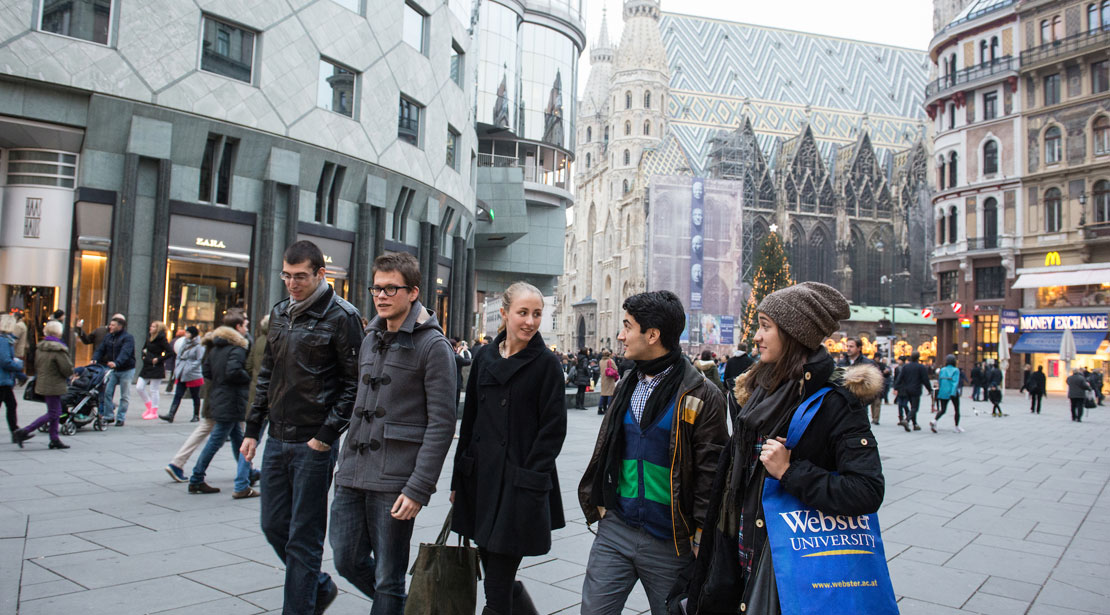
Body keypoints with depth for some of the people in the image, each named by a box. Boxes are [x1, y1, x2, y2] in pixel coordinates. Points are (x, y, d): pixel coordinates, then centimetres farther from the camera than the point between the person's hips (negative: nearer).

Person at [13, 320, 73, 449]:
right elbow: (68, 369, -18)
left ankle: (54, 439, 18)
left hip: (42, 384, 9)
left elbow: (36, 366, 13)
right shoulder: (58, 349, -19)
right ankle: (23, 432, -3)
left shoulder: (39, 348, 5)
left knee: (56, 412, 16)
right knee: (52, 414, -1)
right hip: (54, 386, -8)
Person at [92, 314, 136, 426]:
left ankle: (121, 418, 11)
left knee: (124, 396, 2)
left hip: (126, 370, -6)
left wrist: (116, 363, -43)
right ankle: (109, 416, 10)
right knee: (107, 392, 0)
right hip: (113, 370, 6)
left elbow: (125, 353, -27)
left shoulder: (128, 337, -13)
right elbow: (100, 350, 6)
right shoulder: (108, 337, 9)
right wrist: (95, 360, -14)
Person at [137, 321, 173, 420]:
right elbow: (144, 348, 27)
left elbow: (170, 352, -17)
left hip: (156, 368, -8)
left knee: (154, 390, -1)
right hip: (146, 366, 8)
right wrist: (144, 354, 9)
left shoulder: (161, 339, -12)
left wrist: (159, 359, -16)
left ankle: (154, 412, 10)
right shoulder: (149, 336, 9)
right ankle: (149, 407, 22)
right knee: (139, 387, 5)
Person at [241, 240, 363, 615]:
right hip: (277, 440, 7)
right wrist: (253, 428, 14)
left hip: (314, 444, -7)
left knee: (303, 538, 1)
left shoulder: (341, 317, -10)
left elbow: (354, 383, -11)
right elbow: (267, 376, 19)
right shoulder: (279, 314, 12)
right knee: (274, 527, 13)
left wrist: (327, 435, -16)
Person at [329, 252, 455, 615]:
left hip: (395, 480, -7)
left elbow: (441, 423, -13)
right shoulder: (370, 340, 14)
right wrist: (346, 462, 16)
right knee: (348, 563, 11)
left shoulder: (433, 346, -9)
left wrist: (419, 488, -18)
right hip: (353, 476, 7)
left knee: (387, 580, 3)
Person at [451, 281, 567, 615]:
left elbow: (553, 429, -7)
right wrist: (459, 479, 13)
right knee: (494, 570, 13)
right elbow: (470, 421, 13)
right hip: (481, 478, 5)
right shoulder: (485, 359, 8)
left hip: (519, 485, -5)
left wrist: (529, 480, -13)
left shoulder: (546, 363, -5)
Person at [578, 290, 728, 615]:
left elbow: (711, 470, -10)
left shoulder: (701, 395, -10)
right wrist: (598, 499, 11)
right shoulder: (626, 387, 10)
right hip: (616, 529, 5)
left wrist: (702, 534, -11)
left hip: (670, 540, -5)